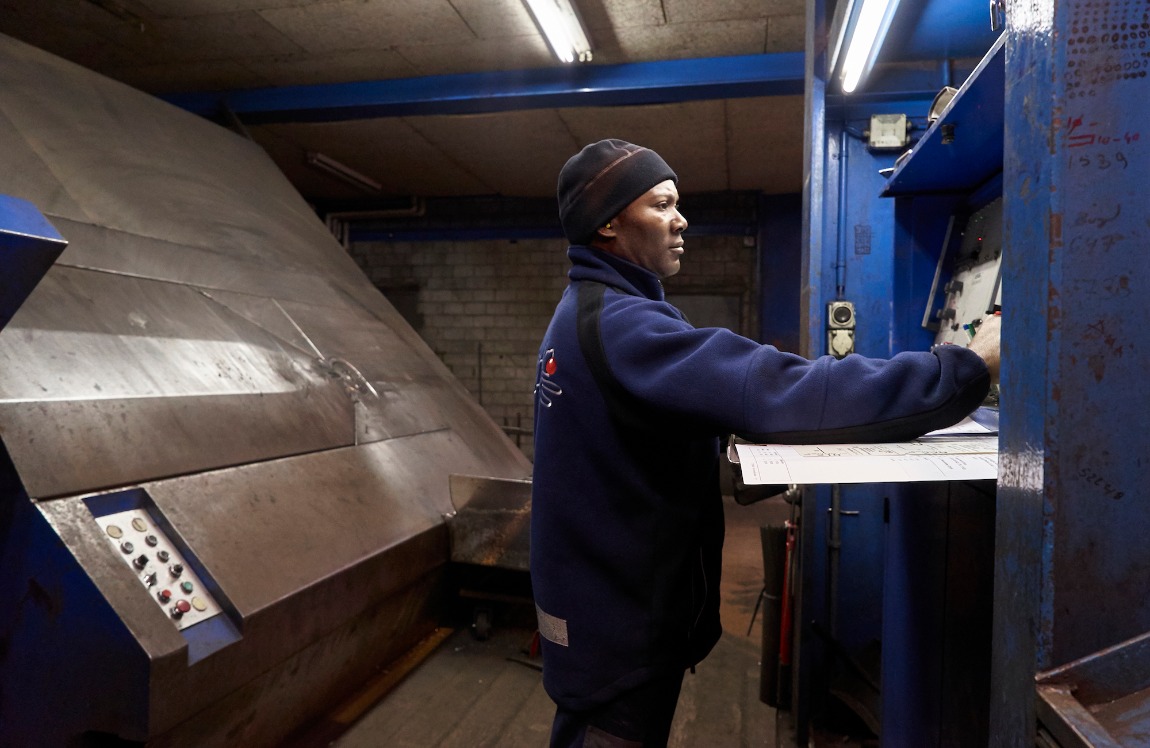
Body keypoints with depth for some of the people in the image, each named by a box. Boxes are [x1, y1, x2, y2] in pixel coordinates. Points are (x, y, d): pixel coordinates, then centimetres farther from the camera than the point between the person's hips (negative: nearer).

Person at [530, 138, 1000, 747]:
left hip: (597, 599, 10)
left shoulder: (583, 312, 8)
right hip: (620, 622, -9)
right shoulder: (616, 323, -26)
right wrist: (969, 367, -31)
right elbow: (770, 392, -36)